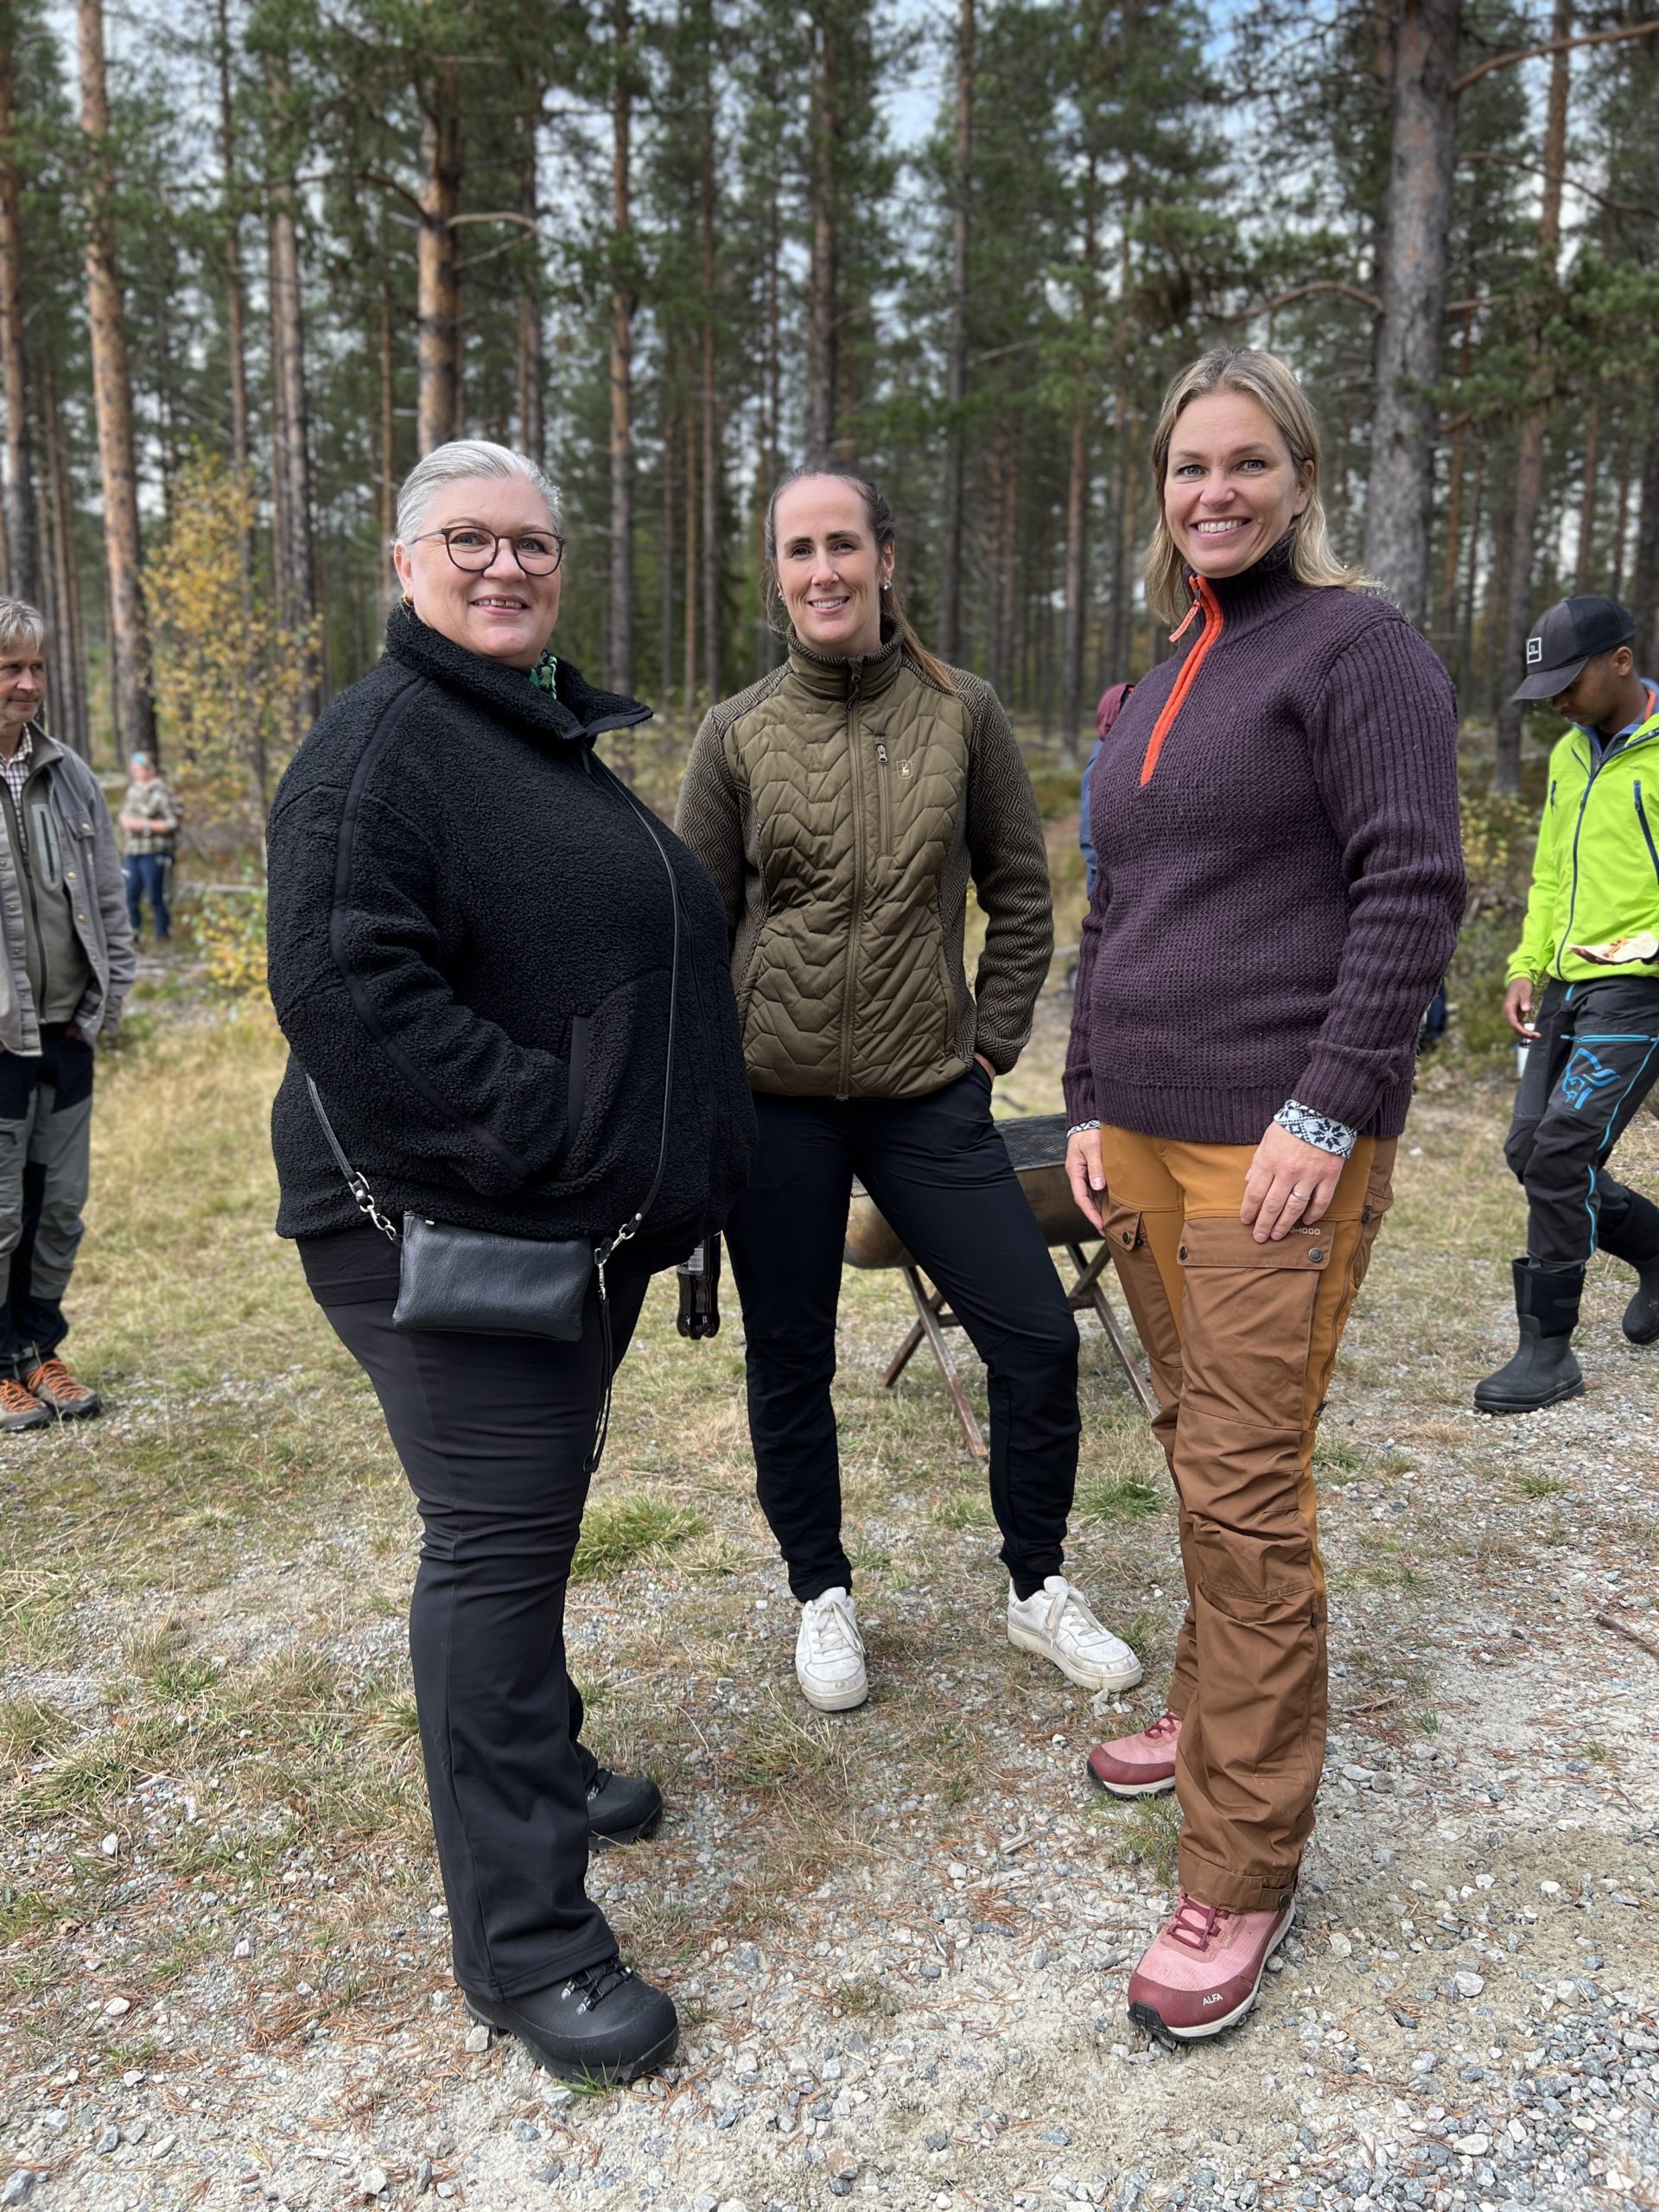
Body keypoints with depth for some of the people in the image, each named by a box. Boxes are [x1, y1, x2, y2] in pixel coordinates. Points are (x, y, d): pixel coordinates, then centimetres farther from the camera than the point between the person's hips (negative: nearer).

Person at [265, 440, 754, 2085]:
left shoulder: (557, 741, 17)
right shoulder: (380, 745, -13)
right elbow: (343, 987, -25)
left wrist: (666, 1172, 17)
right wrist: (545, 1133, -24)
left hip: (578, 1227, 9)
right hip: (447, 1235, -9)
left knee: (531, 1519, 22)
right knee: (495, 1543, -4)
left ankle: (537, 1761, 41)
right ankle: (519, 1936, 8)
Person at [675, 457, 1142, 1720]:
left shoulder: (963, 713, 2)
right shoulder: (739, 735, 1)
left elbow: (1021, 896, 8)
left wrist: (990, 1046, 1)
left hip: (928, 1096, 1)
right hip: (774, 1102, 0)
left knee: (1037, 1338, 0)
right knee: (789, 1363, 10)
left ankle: (1039, 1590, 24)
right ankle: (823, 1598, 32)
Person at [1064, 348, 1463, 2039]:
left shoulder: (1355, 645, -4)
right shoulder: (1156, 691, 19)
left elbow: (1412, 890, -12)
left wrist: (1329, 1109, -17)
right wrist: (1091, 1104, 12)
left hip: (1282, 1145, -7)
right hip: (1146, 1136, 7)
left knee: (1245, 1484, -5)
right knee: (1196, 1442, 16)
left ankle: (1242, 1875, 8)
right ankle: (1217, 1712, 35)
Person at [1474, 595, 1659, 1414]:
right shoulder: (1569, 754, 14)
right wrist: (1528, 965, 10)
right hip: (1568, 985, 8)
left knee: (1563, 1147, -15)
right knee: (1530, 1151, 8)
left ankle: (1549, 1349, -2)